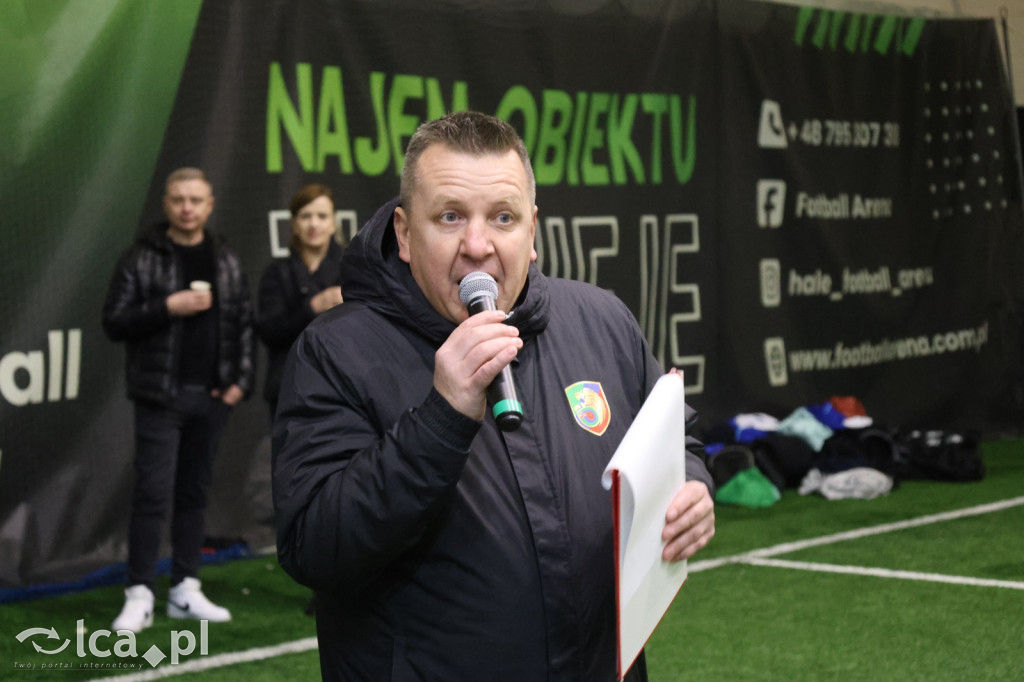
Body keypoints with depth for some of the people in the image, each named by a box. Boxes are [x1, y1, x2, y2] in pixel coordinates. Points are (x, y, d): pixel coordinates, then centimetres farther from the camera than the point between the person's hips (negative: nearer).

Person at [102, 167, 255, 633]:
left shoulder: (227, 263, 10)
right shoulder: (141, 259, -2)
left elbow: (244, 324, 12)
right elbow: (114, 323, -7)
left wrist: (241, 380, 2)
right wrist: (167, 307, -18)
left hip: (211, 398, 4)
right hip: (160, 397, -4)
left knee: (194, 493, 10)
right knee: (153, 495, -7)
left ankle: (185, 590, 18)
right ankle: (139, 596, -1)